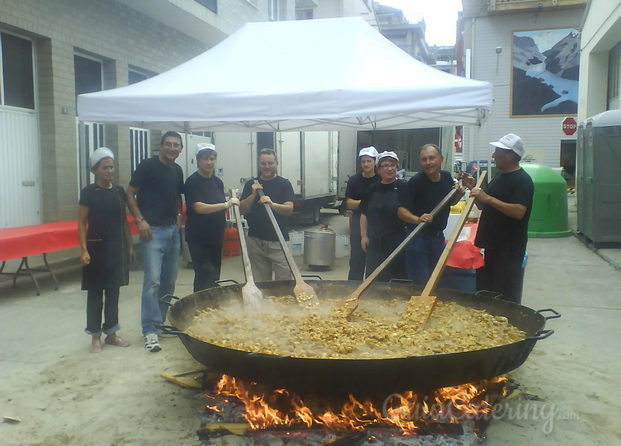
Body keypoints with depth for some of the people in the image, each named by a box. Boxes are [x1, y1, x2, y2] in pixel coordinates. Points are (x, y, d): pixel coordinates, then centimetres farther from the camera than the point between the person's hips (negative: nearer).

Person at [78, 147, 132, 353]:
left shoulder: (119, 191, 6)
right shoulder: (88, 192, -6)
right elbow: (82, 223, -6)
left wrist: (129, 245, 10)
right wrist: (84, 250, -14)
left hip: (117, 247, 4)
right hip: (97, 247, -4)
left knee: (113, 291, 10)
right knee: (95, 292, 4)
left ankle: (111, 332, 21)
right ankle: (95, 336, 14)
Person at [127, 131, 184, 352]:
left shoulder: (177, 170, 12)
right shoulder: (147, 165, -7)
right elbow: (130, 194, -6)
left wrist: (178, 215, 9)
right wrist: (140, 220, -14)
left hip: (172, 230, 7)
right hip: (153, 230, -7)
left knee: (169, 280, 11)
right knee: (153, 280, -11)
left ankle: (160, 321, 25)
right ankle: (150, 331, -5)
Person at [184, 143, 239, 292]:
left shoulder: (218, 182, 11)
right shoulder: (192, 182, -10)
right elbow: (199, 208, -22)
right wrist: (226, 204, -27)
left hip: (216, 236, 7)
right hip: (198, 237, -7)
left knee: (214, 277, 12)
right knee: (205, 278, -9)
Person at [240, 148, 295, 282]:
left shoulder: (284, 184, 2)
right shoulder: (251, 184, 9)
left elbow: (289, 209, -9)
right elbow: (242, 209, 3)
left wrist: (272, 204, -28)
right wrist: (253, 194, -13)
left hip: (278, 240, -2)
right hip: (255, 240, 2)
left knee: (284, 280, -4)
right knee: (259, 282, 8)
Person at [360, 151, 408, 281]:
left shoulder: (404, 187, -4)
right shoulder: (372, 189, 7)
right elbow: (364, 214, 11)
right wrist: (364, 236, 6)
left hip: (397, 241, -3)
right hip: (375, 242, 3)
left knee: (397, 278, 2)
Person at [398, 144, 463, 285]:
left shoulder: (447, 177, 1)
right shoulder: (415, 181, -16)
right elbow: (402, 210, -19)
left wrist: (459, 193, -4)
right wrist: (417, 219, -37)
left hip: (438, 236, 6)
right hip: (418, 236, -6)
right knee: (419, 283, -1)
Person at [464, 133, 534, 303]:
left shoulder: (522, 180, -14)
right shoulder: (500, 176, 15)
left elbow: (519, 211, -27)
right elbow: (483, 206, 21)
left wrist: (488, 198, -30)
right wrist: (474, 188, 4)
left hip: (509, 248, -9)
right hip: (491, 244, 9)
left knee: (506, 297, -1)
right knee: (485, 291, 16)